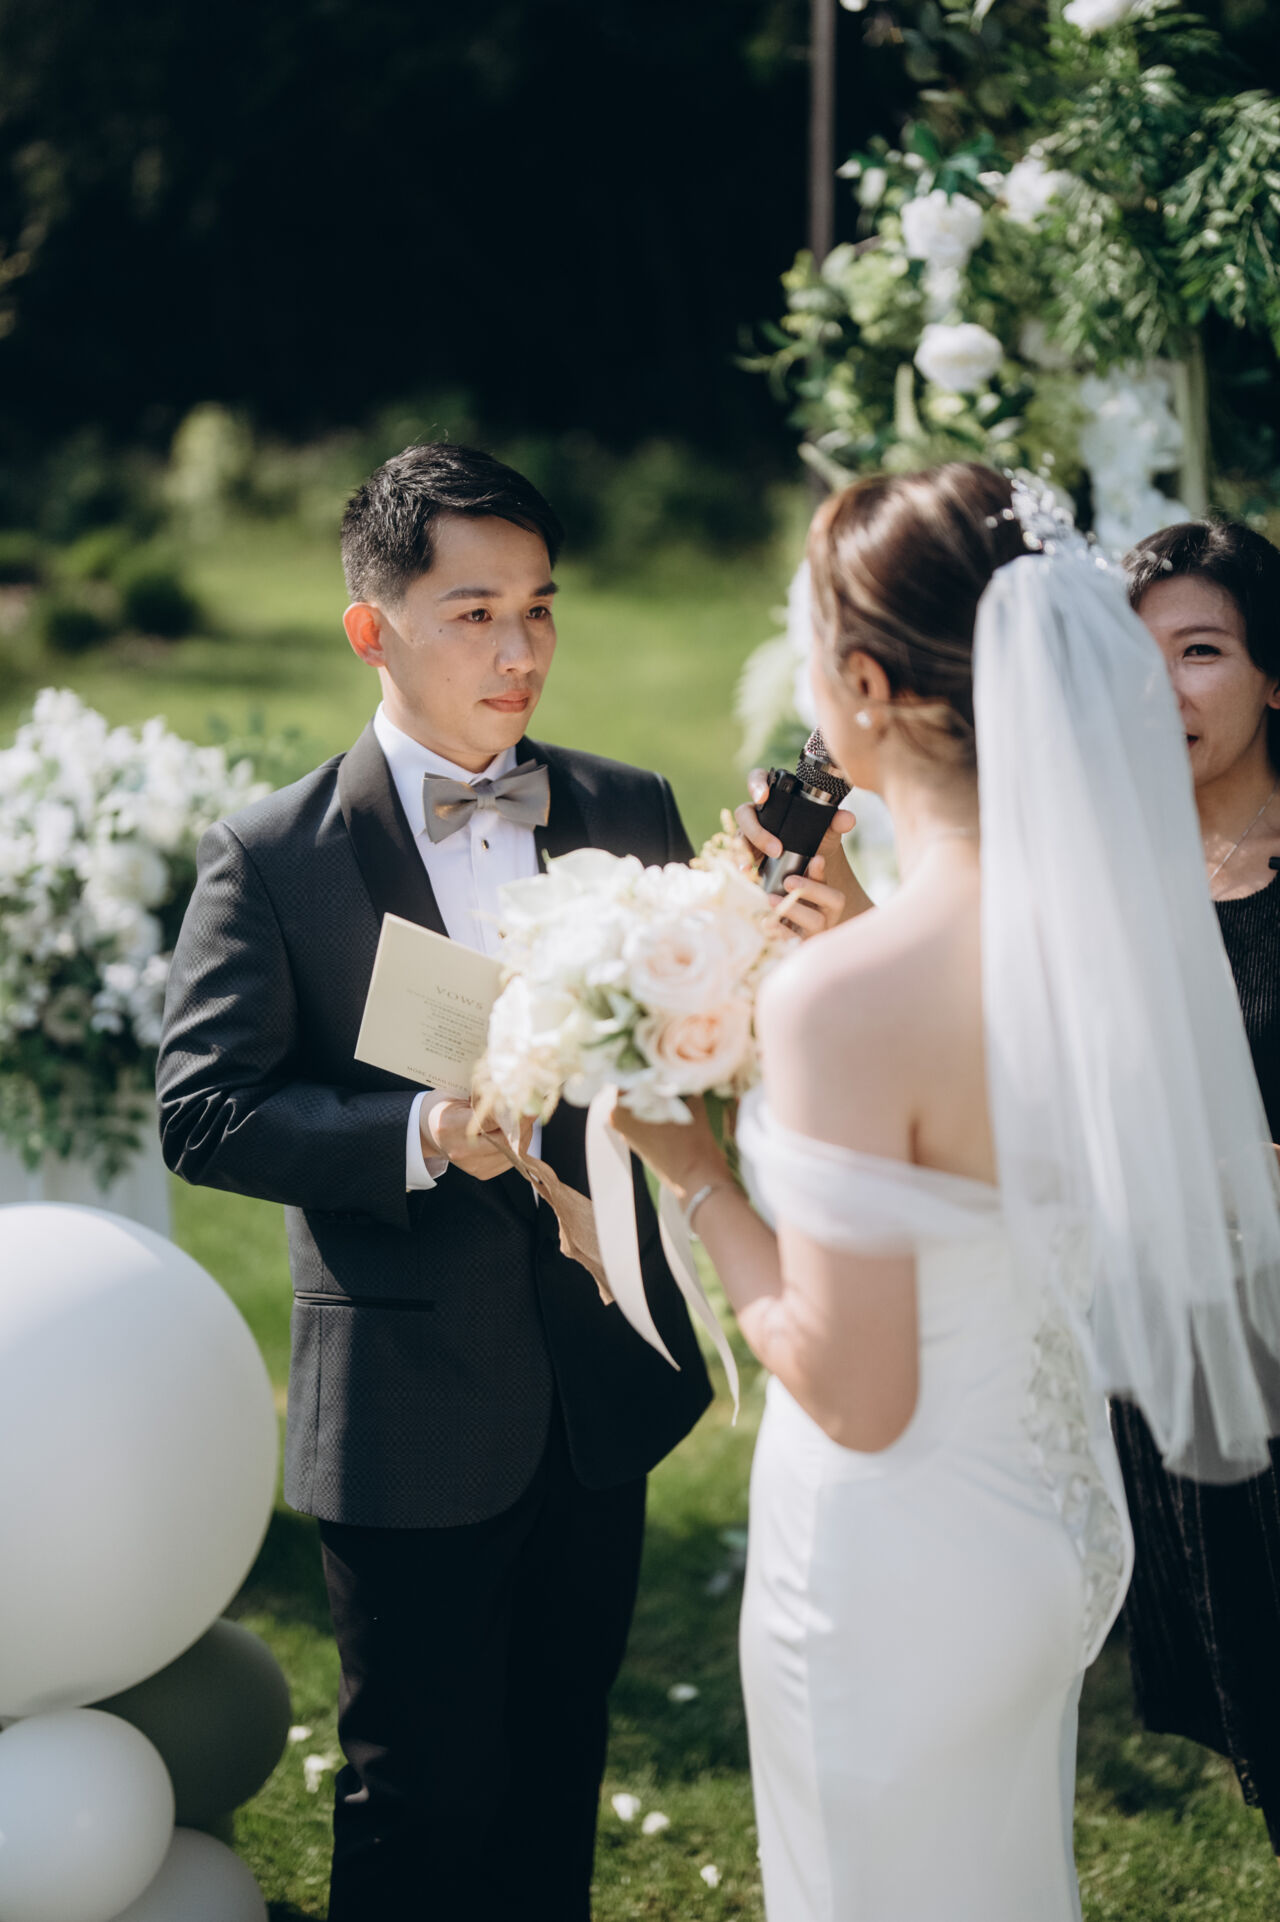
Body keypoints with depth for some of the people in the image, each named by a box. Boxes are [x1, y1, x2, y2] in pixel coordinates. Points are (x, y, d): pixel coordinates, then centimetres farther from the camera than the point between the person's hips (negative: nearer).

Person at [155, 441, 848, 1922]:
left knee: (559, 1780, 19)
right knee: (422, 1803, 8)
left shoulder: (630, 815, 3)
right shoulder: (271, 858, -8)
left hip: (602, 1393, 4)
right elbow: (203, 1113, -13)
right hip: (411, 1421, -4)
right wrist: (417, 1135, -26)